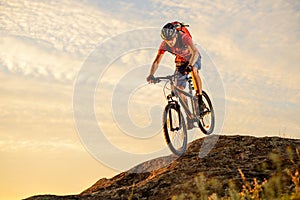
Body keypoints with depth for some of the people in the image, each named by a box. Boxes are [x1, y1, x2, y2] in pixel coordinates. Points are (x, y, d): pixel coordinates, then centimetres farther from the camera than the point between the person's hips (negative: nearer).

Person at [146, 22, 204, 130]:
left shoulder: (184, 37, -36)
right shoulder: (164, 45, -25)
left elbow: (195, 52, -47)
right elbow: (156, 62, -22)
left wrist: (190, 65, -64)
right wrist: (151, 75, -39)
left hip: (193, 58, -3)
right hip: (180, 61, 3)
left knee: (194, 71, -38)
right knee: (180, 91, -5)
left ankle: (200, 99, -23)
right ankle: (190, 117, 5)